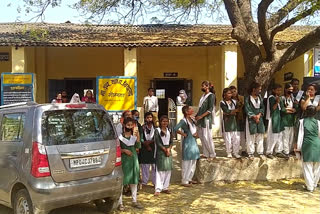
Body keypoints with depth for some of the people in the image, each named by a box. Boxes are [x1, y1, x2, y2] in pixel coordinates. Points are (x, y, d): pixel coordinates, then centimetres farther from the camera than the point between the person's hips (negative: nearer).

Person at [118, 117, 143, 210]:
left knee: (134, 180, 11)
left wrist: (138, 137, -19)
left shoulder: (134, 135, 7)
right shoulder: (120, 136, -5)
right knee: (121, 180, -5)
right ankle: (120, 203, 2)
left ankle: (134, 201, 23)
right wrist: (124, 150, -16)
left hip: (134, 158, 5)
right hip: (124, 159, -5)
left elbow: (138, 146, -6)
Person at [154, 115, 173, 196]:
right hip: (160, 151, -5)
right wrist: (165, 150, -12)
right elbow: (158, 142, -10)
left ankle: (165, 187, 15)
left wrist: (169, 149, -10)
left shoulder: (169, 130, 11)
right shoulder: (157, 130, -3)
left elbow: (171, 142, 7)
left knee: (168, 170, 6)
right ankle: (158, 189, -4)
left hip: (168, 151, 5)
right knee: (160, 170, -6)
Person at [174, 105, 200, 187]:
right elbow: (175, 129, -27)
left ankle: (189, 178, 27)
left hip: (193, 142, 9)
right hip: (187, 143, -9)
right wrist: (183, 134, -16)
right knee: (187, 162, -2)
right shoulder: (183, 121, -15)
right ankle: (184, 181, 7)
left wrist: (196, 134, 3)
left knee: (193, 162, 15)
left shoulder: (191, 120, 9)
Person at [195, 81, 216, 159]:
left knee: (207, 136, -6)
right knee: (201, 136, 6)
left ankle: (212, 154, 5)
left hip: (206, 118, -8)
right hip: (200, 119, 8)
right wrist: (197, 115, 6)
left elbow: (210, 109, -13)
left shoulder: (211, 95, -6)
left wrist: (201, 116, -18)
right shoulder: (203, 96, 16)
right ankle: (206, 154, 13)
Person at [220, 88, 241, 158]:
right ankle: (229, 153, 13)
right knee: (228, 138, 0)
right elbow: (227, 111, -15)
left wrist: (230, 113, -13)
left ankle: (236, 152, 9)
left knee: (236, 138, -1)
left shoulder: (234, 101, 11)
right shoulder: (222, 103, -3)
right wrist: (236, 110, -6)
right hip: (226, 122, -4)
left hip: (234, 121, 4)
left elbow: (236, 112, 4)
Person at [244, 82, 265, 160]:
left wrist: (259, 115, -10)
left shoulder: (260, 97, 11)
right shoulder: (247, 98, -4)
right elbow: (247, 110, -9)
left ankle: (260, 152, 14)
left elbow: (262, 107, 7)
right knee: (251, 136, -1)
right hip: (251, 119, -4)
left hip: (260, 118, 5)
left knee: (260, 136, 6)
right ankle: (251, 153, 6)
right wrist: (254, 117, -13)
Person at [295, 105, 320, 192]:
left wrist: (298, 147, 4)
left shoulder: (302, 121, -2)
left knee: (307, 167, 6)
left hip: (307, 146, -2)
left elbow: (300, 135, -2)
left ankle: (310, 187, 9)